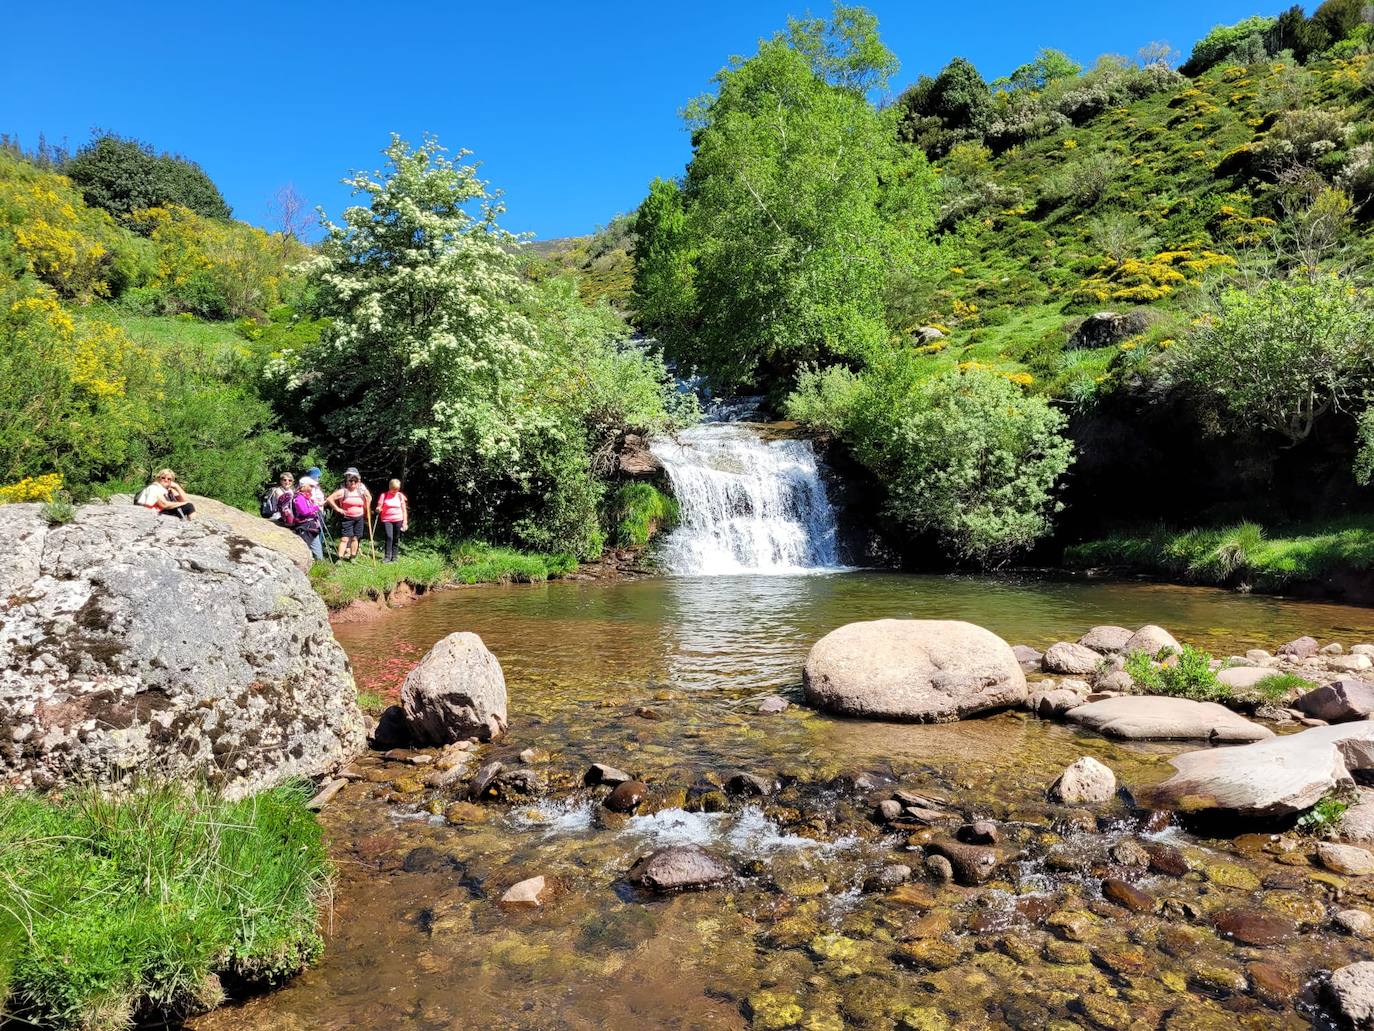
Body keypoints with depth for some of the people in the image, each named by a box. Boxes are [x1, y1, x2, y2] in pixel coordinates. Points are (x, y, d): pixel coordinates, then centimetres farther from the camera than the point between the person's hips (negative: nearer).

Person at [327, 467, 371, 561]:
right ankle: (340, 558, -8)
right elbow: (329, 499, -8)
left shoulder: (361, 491, 4)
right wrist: (337, 509, -9)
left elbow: (369, 499, 20)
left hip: (359, 518, 3)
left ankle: (352, 557, 20)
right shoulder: (343, 491, -7)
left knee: (355, 538, 9)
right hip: (347, 518, -3)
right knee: (344, 538, -8)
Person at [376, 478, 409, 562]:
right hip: (386, 520, -2)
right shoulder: (383, 495, 1)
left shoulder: (400, 496, 5)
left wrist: (405, 522, 2)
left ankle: (394, 557, 15)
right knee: (389, 537, -14)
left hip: (398, 520, 2)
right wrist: (378, 509, -22)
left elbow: (404, 510, 7)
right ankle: (388, 557, -9)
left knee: (396, 539, 5)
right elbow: (379, 507, 3)